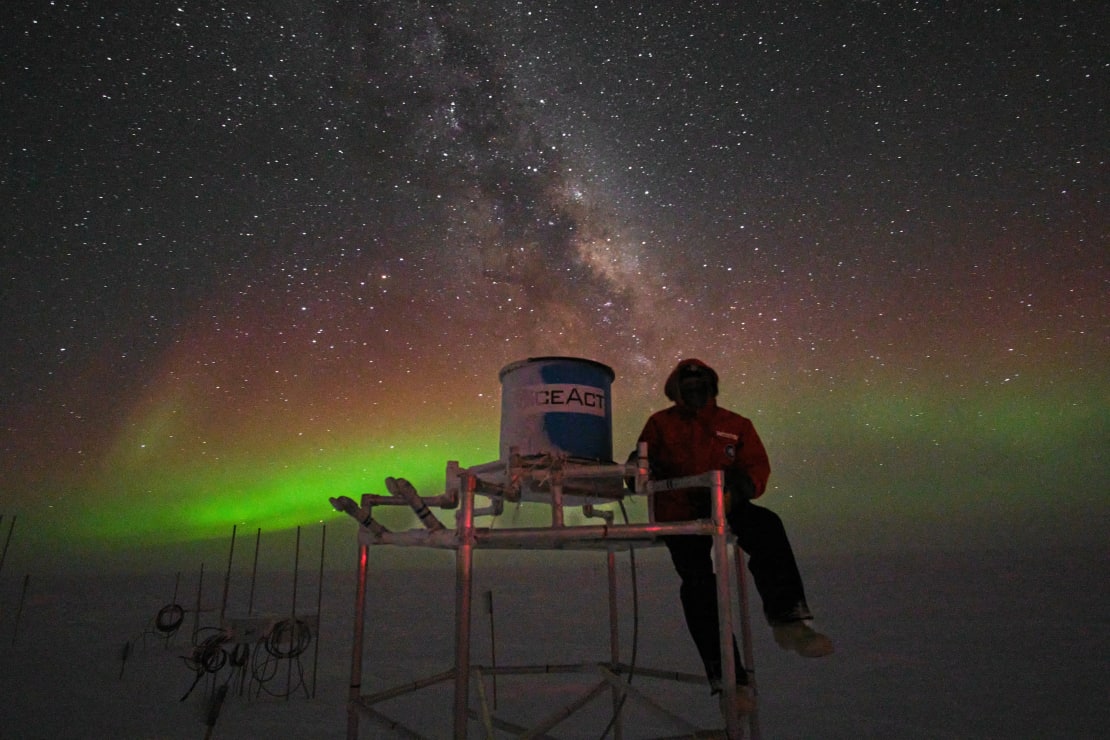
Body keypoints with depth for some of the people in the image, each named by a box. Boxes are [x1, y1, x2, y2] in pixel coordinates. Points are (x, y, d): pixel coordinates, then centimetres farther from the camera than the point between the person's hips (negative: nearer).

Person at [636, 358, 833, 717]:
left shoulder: (736, 425, 14)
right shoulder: (660, 424, 13)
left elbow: (757, 468, 5)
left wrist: (735, 487, -18)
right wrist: (645, 467, -17)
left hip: (725, 508, 2)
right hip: (680, 514, -1)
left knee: (767, 526, -29)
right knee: (699, 584, -18)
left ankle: (788, 619, -33)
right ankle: (727, 678, -15)